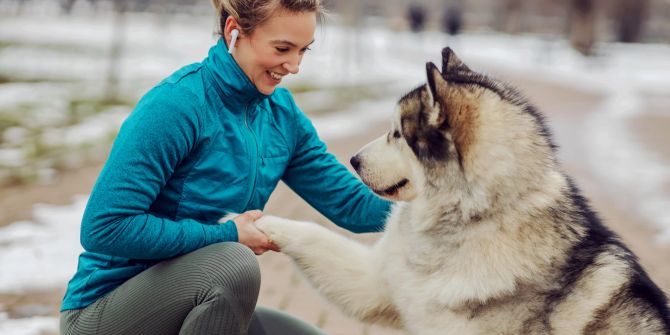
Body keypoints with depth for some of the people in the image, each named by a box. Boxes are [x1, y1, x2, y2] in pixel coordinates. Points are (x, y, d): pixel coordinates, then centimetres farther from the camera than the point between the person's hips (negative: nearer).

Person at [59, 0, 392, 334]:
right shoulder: (175, 104, -22)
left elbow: (350, 203, 1)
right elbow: (104, 227, -26)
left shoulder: (282, 114, 1)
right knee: (233, 265, -32)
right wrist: (225, 235, -21)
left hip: (197, 305, 7)